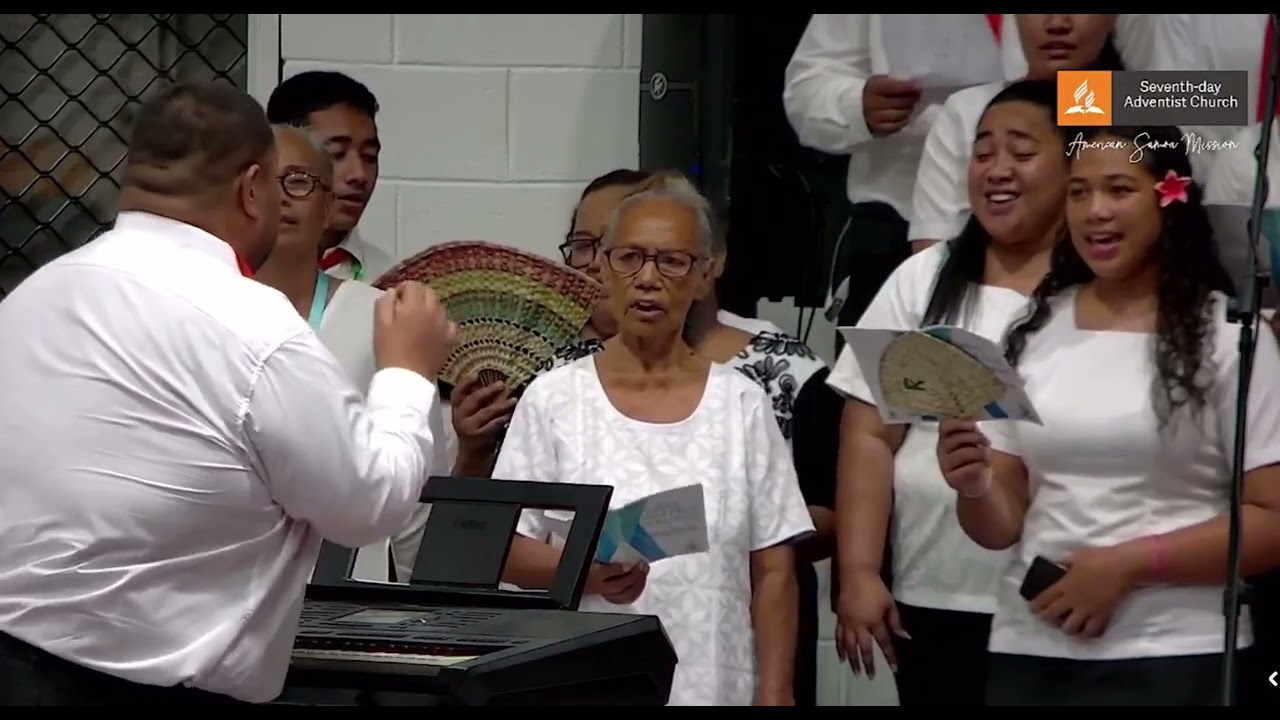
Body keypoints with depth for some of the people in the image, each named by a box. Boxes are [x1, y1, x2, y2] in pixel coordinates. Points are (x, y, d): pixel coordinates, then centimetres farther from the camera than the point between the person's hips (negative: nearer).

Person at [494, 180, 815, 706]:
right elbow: (508, 550, -1)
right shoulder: (553, 399, 2)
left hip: (712, 683, 1)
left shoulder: (741, 404, 5)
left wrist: (774, 694, -1)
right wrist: (588, 573, -18)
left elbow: (772, 571, 4)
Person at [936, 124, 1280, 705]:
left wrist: (1128, 565, -16)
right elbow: (1003, 525, 10)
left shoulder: (1227, 336, -4)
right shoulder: (1032, 332, 8)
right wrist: (975, 489, -11)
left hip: (1174, 658, -4)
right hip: (1029, 651, 4)